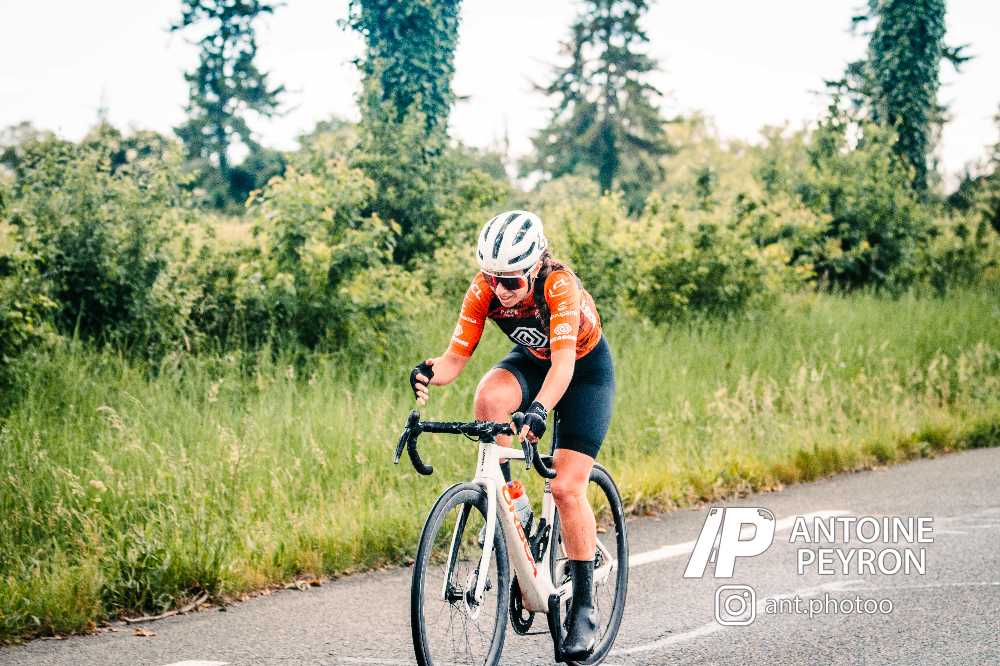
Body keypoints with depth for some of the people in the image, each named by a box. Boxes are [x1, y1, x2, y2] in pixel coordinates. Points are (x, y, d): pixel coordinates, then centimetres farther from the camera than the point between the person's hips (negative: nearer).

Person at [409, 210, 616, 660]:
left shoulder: (559, 286, -36)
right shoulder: (484, 290, -24)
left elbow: (563, 364, -46)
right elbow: (457, 356, -26)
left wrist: (538, 410, -63)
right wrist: (430, 374, -49)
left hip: (585, 370, -4)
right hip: (531, 361, 4)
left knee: (567, 488, -13)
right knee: (489, 396, -32)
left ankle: (584, 606, -1)